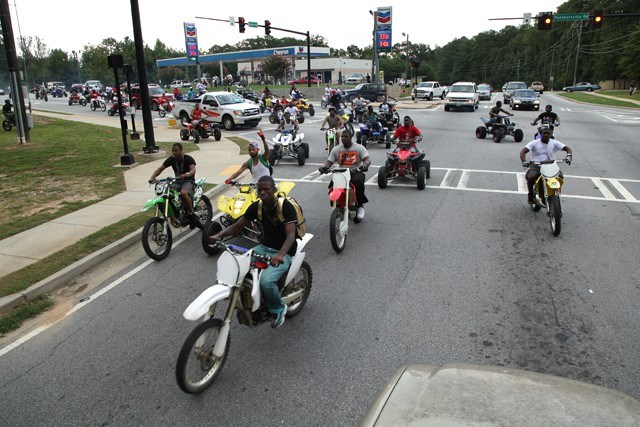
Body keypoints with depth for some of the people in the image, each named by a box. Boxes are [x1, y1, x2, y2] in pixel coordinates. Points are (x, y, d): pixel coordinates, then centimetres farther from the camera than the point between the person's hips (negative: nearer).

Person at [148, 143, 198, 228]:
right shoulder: (171, 159, 3)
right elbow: (160, 168, 4)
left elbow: (193, 169, -28)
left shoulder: (188, 159, -11)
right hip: (177, 181, 6)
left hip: (189, 181, -6)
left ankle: (191, 214, -20)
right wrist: (152, 177, -15)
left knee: (184, 193, -39)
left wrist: (187, 174, -52)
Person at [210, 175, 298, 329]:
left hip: (284, 252, -6)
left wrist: (280, 254, -47)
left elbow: (291, 235, -28)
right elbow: (237, 226, 2)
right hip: (264, 247, 6)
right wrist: (219, 235, -17)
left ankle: (278, 308, 1)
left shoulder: (286, 206, -20)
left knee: (266, 280, -31)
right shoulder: (256, 206, -2)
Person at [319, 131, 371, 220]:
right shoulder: (336, 149, 12)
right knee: (332, 185, -27)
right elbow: (329, 162, 5)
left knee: (358, 182, -37)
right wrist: (324, 167, -19)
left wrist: (365, 164, -34)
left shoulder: (359, 148, 4)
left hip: (356, 172, -2)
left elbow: (367, 159, -9)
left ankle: (360, 205, -15)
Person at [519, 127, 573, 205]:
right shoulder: (534, 143, 2)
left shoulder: (554, 143, 9)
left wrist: (569, 155, -18)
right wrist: (524, 161, -30)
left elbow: (567, 148, 6)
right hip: (536, 166, -2)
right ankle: (530, 195, -5)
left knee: (560, 176, -25)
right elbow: (523, 151, -10)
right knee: (531, 177, -32)